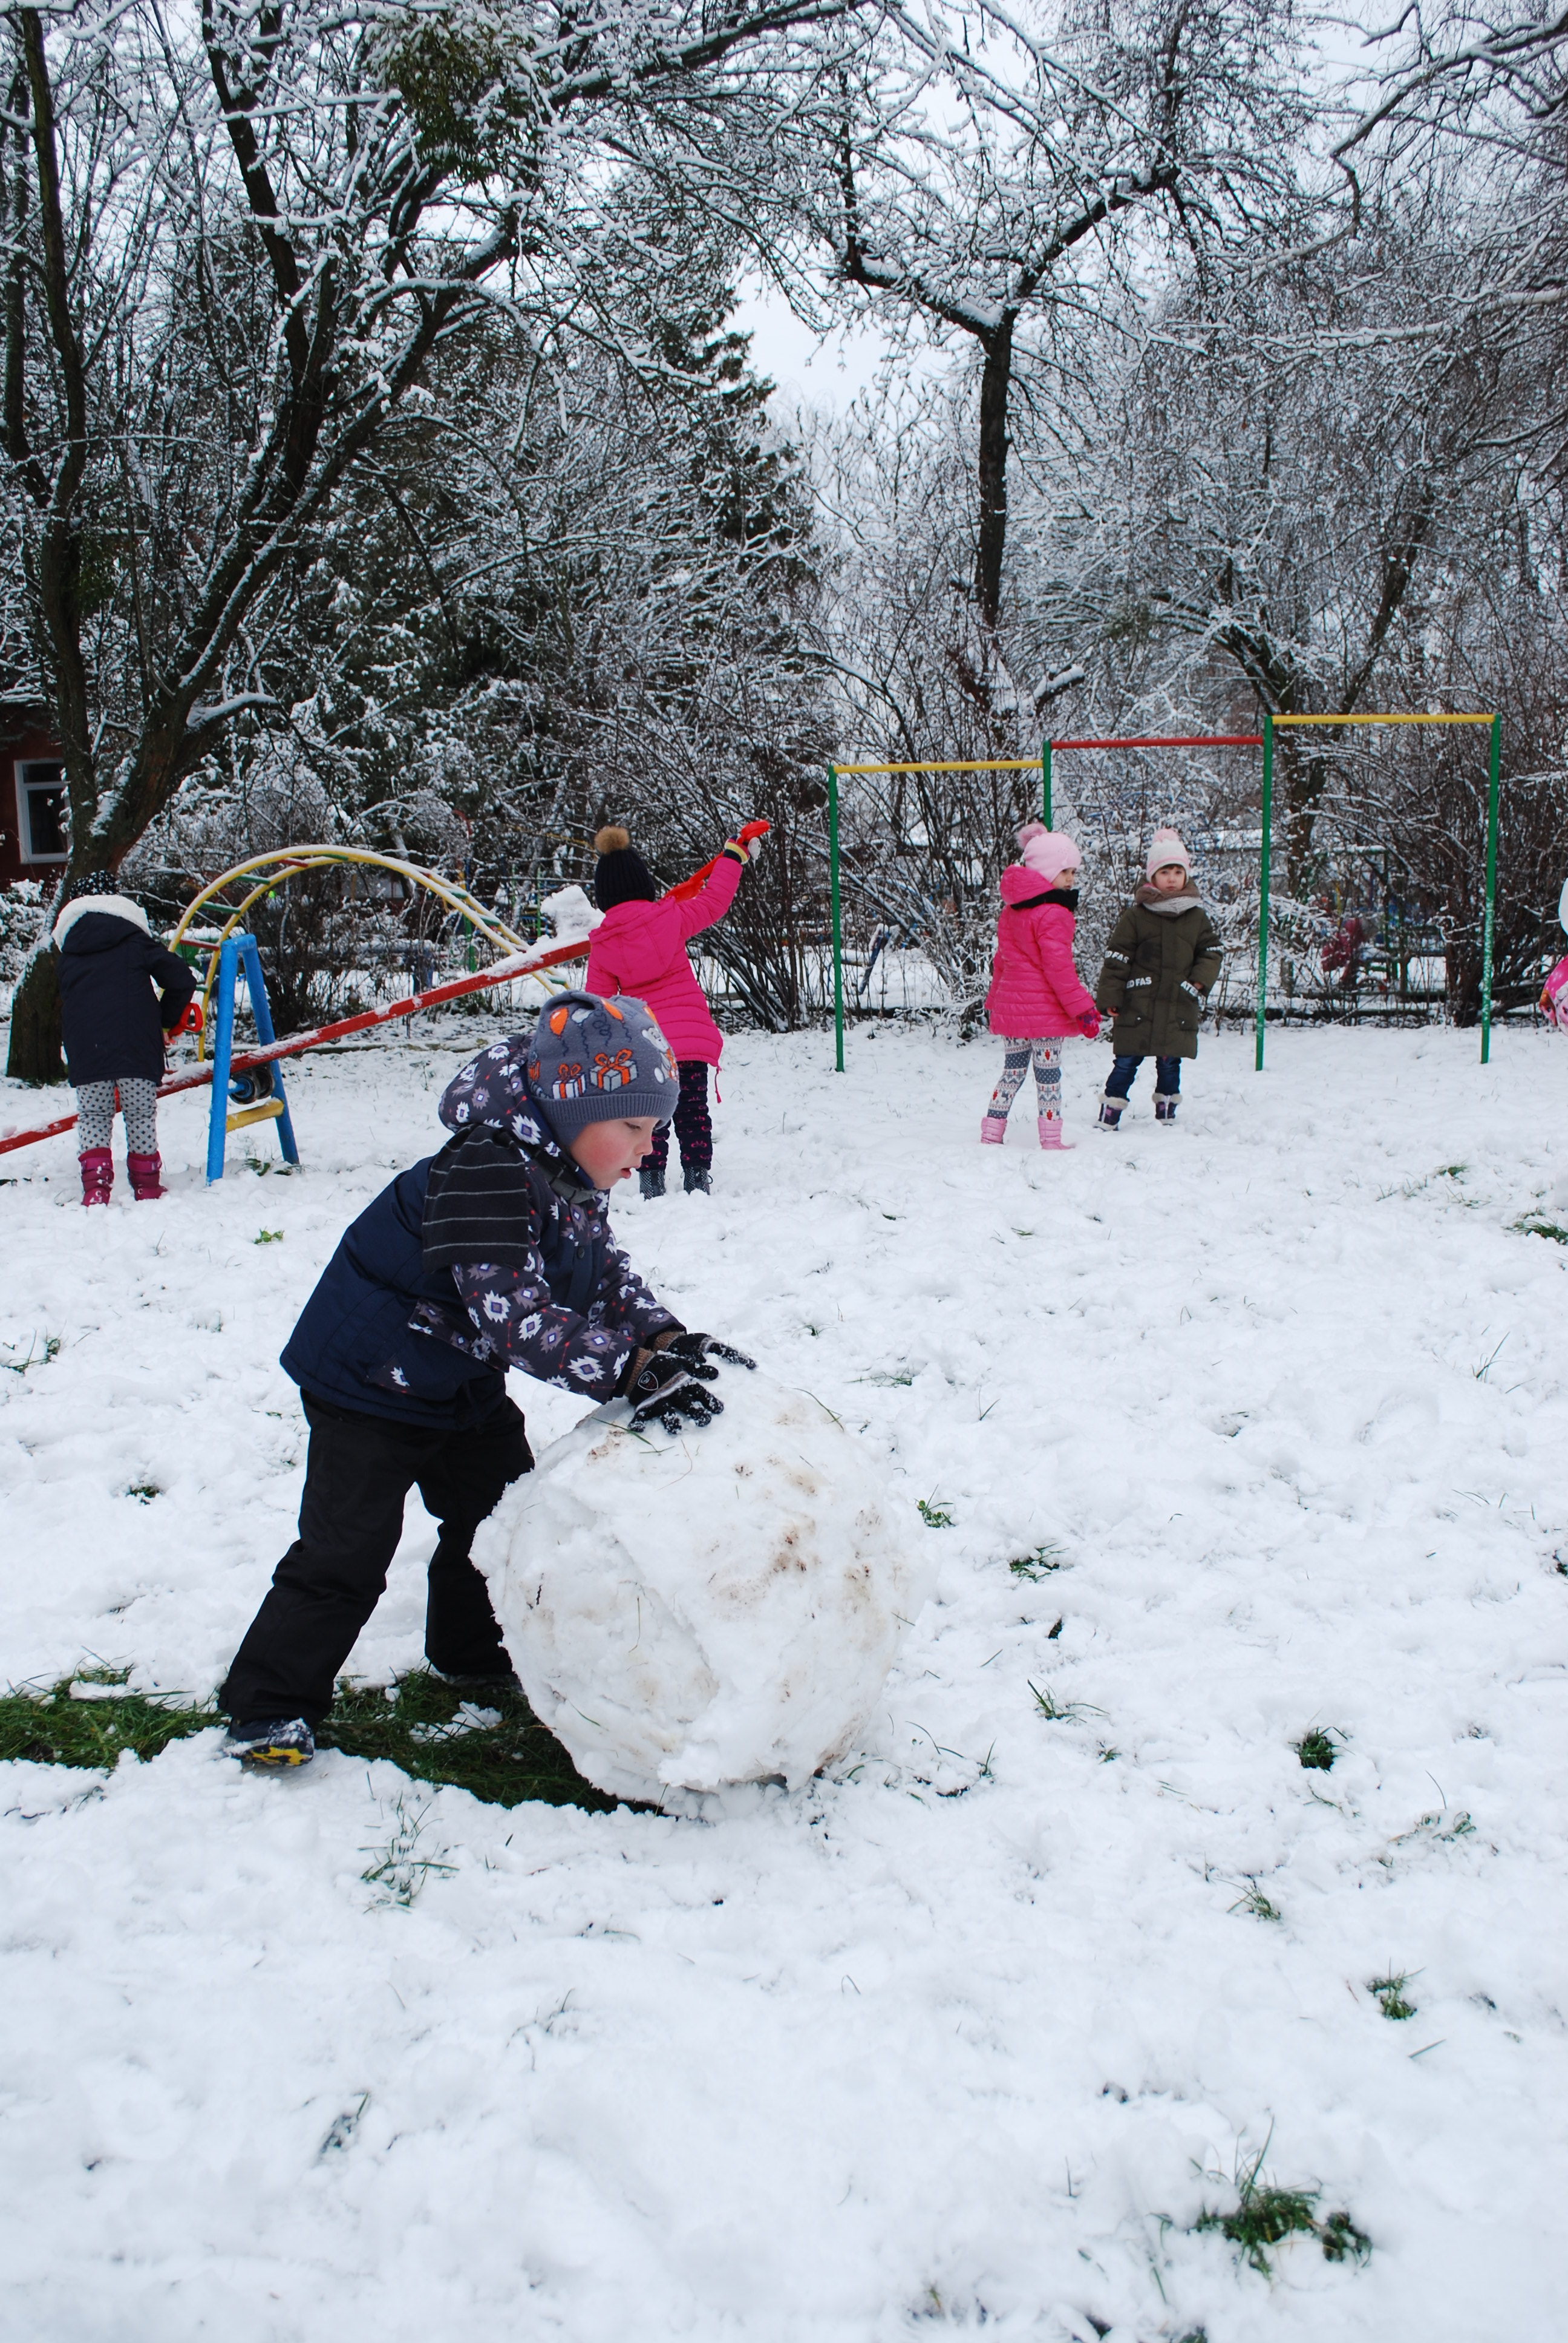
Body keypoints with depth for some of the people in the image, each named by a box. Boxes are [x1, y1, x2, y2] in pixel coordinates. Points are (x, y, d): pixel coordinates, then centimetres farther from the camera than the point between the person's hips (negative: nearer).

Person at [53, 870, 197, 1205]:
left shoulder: (68, 951, 16)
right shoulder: (135, 938, 9)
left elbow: (65, 1001, 15)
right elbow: (182, 980, 1)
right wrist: (167, 1022, 16)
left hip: (85, 1050, 1)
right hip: (138, 1049, -1)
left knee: (92, 1117, 7)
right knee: (141, 1115, 7)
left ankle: (96, 1186, -7)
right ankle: (147, 1187, 10)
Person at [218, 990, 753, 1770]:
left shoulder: (573, 1182, -4)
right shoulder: (483, 1176, -35)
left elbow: (607, 1280, 4)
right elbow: (518, 1316, -42)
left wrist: (669, 1340, -14)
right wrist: (633, 1372, -47)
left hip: (463, 1381, 9)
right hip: (370, 1381, -9)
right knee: (346, 1551, -8)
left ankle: (476, 1649, 39)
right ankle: (268, 1705, 6)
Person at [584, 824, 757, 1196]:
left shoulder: (602, 944, -1)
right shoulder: (671, 917, -5)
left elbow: (598, 1001, 3)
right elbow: (715, 900, 5)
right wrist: (733, 855, 18)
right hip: (692, 1036, 0)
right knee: (693, 1110, 9)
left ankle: (651, 1177, 7)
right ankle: (697, 1173, 9)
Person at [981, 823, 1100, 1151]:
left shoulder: (1011, 909, 10)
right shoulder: (1053, 914, -16)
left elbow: (1001, 959, 18)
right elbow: (1058, 968, -19)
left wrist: (994, 999, 27)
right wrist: (1083, 1008, -15)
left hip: (1010, 1007, 7)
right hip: (1044, 1010, -7)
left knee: (1012, 1071, 15)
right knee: (1048, 1075, 1)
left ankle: (991, 1133, 15)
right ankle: (1051, 1139, 6)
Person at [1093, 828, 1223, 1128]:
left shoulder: (1197, 917, 8)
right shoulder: (1136, 915, -2)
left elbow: (1213, 952, 14)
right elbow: (1116, 957, -2)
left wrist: (1200, 981, -3)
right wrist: (1109, 997, -6)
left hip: (1180, 1009, 3)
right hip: (1138, 1007, -3)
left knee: (1170, 1063, 10)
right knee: (1127, 1062, -2)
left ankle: (1166, 1115, 23)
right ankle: (1108, 1119, 3)